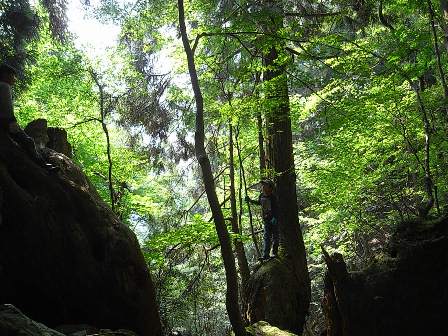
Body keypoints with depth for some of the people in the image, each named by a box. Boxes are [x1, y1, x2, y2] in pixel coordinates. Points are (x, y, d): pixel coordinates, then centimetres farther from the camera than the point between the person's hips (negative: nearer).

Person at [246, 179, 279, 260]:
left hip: (274, 219, -5)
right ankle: (266, 255, 1)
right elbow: (259, 202, 24)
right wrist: (250, 200, 17)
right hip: (266, 220, 5)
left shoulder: (273, 197, -17)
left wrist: (275, 218, -29)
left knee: (275, 237, 4)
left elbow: (277, 208, -19)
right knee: (266, 237, 2)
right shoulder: (261, 196, 2)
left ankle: (275, 253, 16)